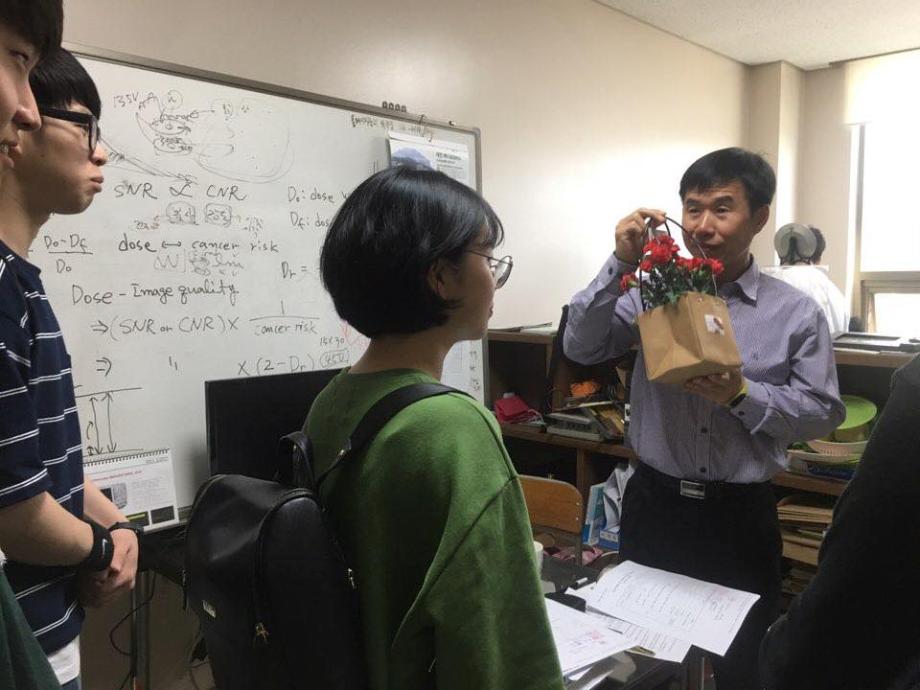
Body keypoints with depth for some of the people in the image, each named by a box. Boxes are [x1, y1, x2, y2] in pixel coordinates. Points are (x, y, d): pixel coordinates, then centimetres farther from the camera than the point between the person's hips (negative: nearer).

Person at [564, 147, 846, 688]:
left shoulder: (797, 313, -4)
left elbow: (825, 413, -2)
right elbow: (581, 347, -9)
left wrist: (743, 395, -19)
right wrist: (621, 264, -18)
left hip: (741, 515, -1)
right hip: (655, 504, 1)